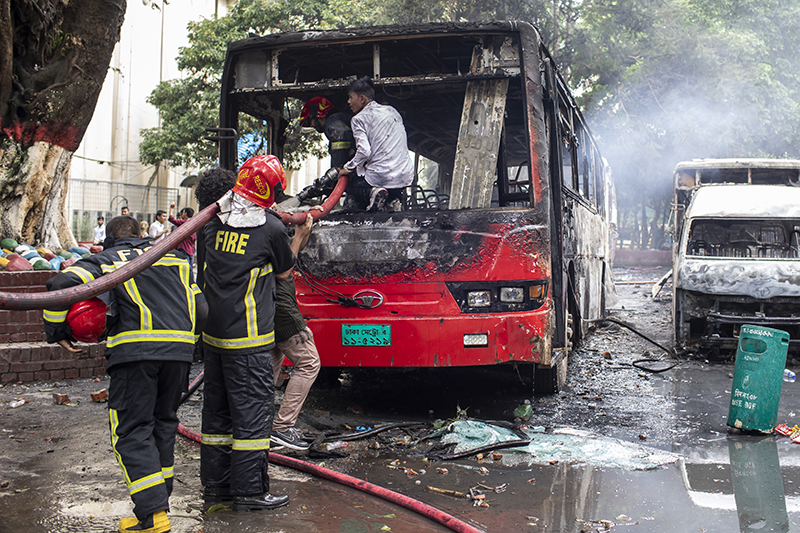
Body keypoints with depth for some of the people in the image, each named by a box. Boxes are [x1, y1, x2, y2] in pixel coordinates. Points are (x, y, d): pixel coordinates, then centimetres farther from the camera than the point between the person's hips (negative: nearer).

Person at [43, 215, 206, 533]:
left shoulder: (105, 260, 13)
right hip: (179, 350, 5)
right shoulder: (174, 259, 26)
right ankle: (160, 496, 24)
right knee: (163, 422, 19)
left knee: (132, 429, -1)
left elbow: (61, 285, -3)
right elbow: (200, 308, 23)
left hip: (135, 349, -5)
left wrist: (57, 332, 7)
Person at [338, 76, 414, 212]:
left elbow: (364, 152, -16)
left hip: (381, 177, -5)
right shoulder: (392, 111, 13)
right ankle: (395, 198, 8)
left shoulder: (359, 119, -5)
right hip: (406, 177, 6)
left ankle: (371, 194, -7)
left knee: (350, 185, 25)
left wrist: (348, 168, 0)